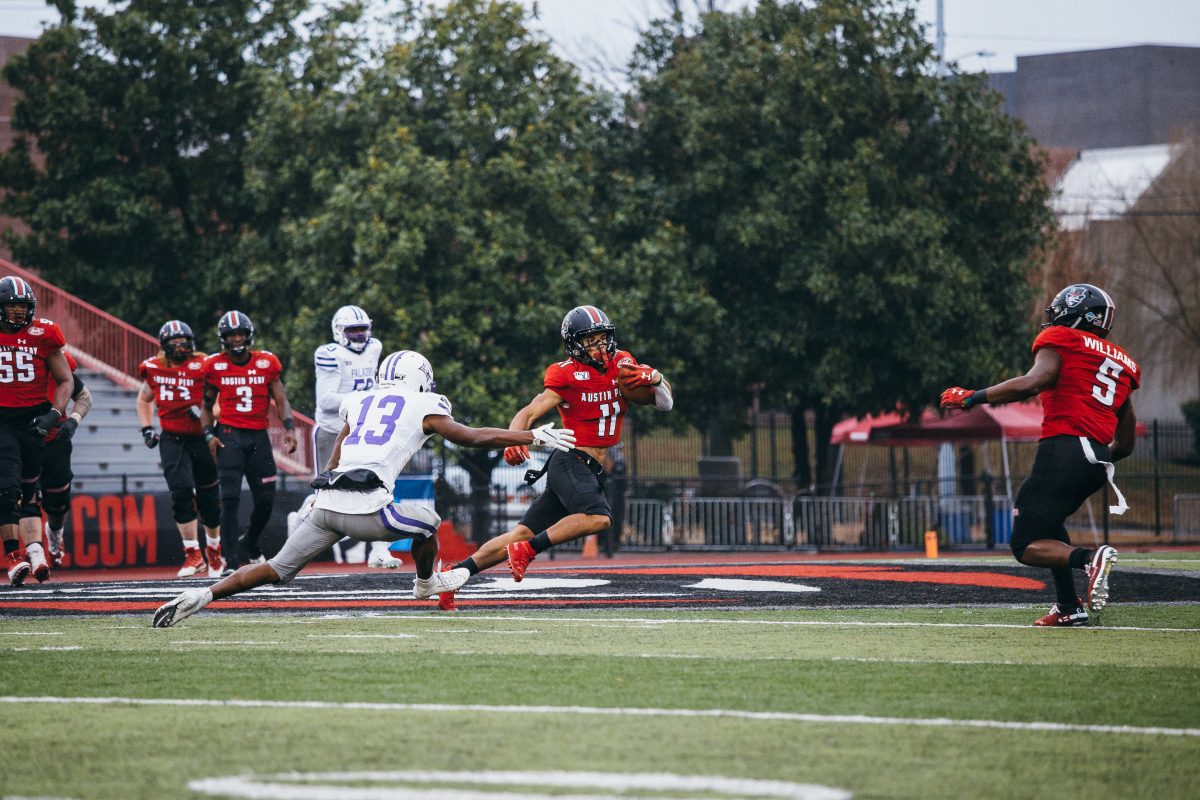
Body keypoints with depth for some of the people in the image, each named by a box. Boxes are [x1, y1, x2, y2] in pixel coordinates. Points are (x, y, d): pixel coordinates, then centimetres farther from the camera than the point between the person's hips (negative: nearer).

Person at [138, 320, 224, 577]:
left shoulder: (203, 366, -6)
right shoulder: (154, 368, 5)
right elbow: (144, 399, 24)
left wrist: (205, 411, -19)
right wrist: (147, 429, 12)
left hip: (200, 438, -1)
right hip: (172, 439, 1)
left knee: (208, 498, 8)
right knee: (181, 493, -13)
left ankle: (214, 550, 30)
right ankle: (193, 555, -6)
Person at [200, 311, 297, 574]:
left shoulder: (267, 363, 3)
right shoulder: (215, 366, 1)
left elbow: (281, 400, 3)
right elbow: (206, 405, 11)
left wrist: (289, 428, -12)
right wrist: (209, 435, -3)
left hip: (258, 437, 2)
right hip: (229, 435, -2)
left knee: (266, 500, 4)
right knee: (230, 498, -13)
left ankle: (250, 543, 34)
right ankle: (231, 562, -11)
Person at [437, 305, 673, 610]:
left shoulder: (622, 365, 9)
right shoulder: (567, 375, -8)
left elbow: (665, 404, 12)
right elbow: (529, 413, -11)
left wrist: (656, 379, -10)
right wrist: (514, 440, -31)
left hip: (591, 471, 6)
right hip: (571, 462, -6)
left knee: (523, 533, 4)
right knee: (598, 517, -31)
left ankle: (457, 573, 6)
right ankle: (527, 550, -23)